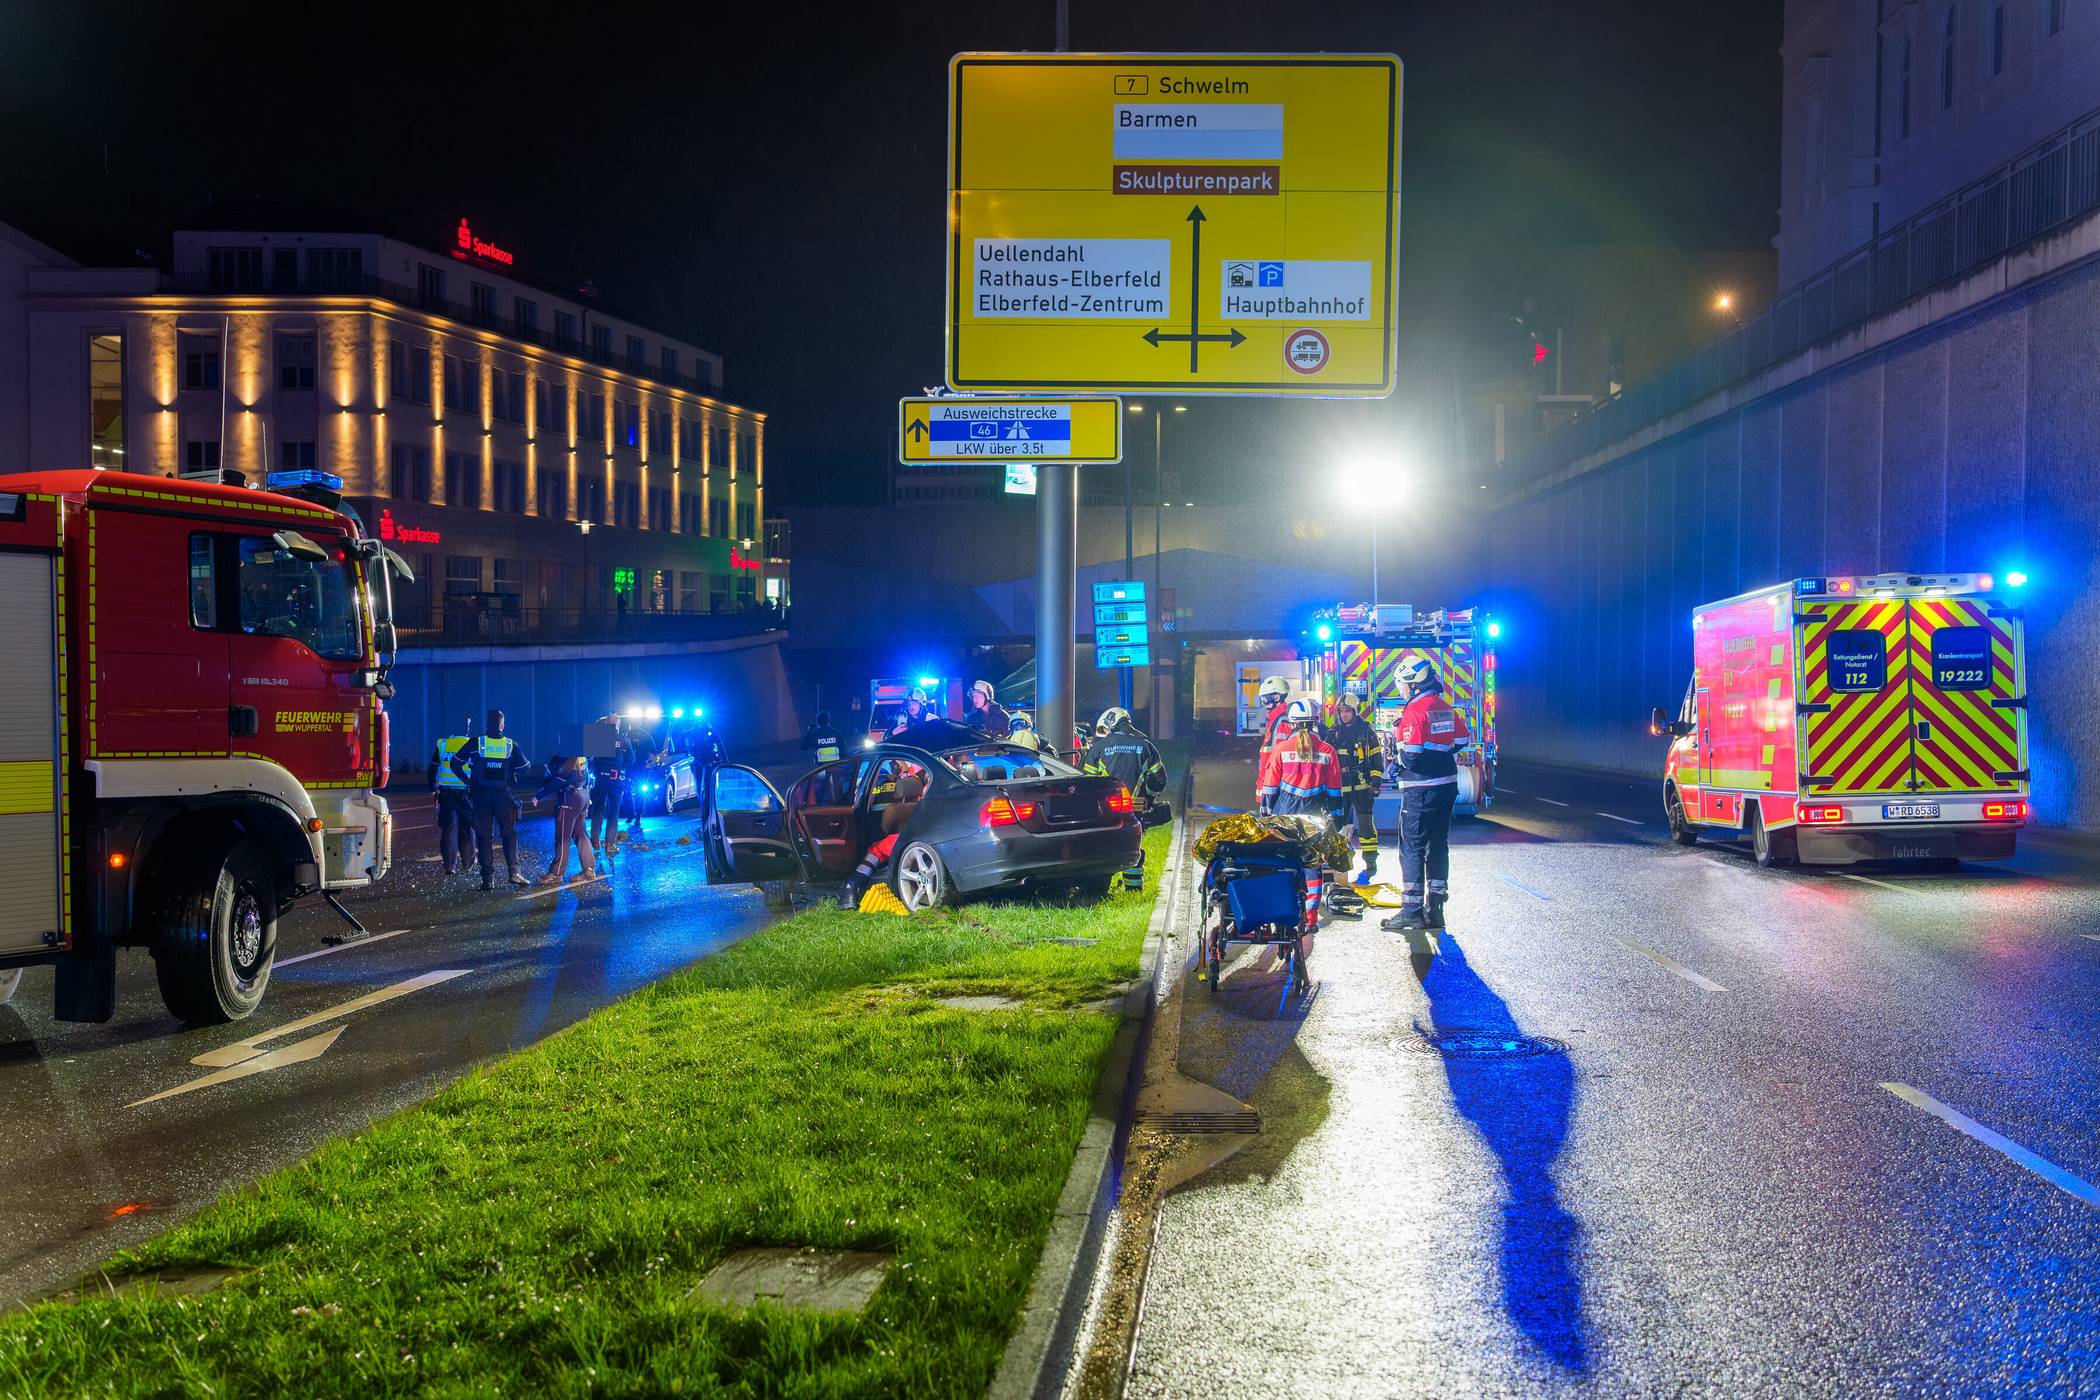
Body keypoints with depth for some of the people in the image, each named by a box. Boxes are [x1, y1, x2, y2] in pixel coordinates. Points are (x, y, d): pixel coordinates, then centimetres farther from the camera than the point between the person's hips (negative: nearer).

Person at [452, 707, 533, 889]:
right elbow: (523, 768, 2)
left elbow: (455, 763, -2)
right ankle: (514, 872, -1)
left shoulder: (476, 743, -3)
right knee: (509, 834, 10)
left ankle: (488, 878, 1)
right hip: (503, 797, 0)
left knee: (483, 837, 4)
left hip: (481, 797, 0)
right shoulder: (511, 745, -2)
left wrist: (468, 780, 8)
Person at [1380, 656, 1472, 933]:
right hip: (1447, 786, 8)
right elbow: (1461, 741, 16)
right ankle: (1435, 907, 18)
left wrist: (1396, 763, -1)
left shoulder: (1415, 711, -16)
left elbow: (1411, 755, -20)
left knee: (1412, 848, -2)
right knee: (1438, 845, 13)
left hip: (1421, 791, -8)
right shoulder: (1447, 709, 8)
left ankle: (1412, 910, -2)